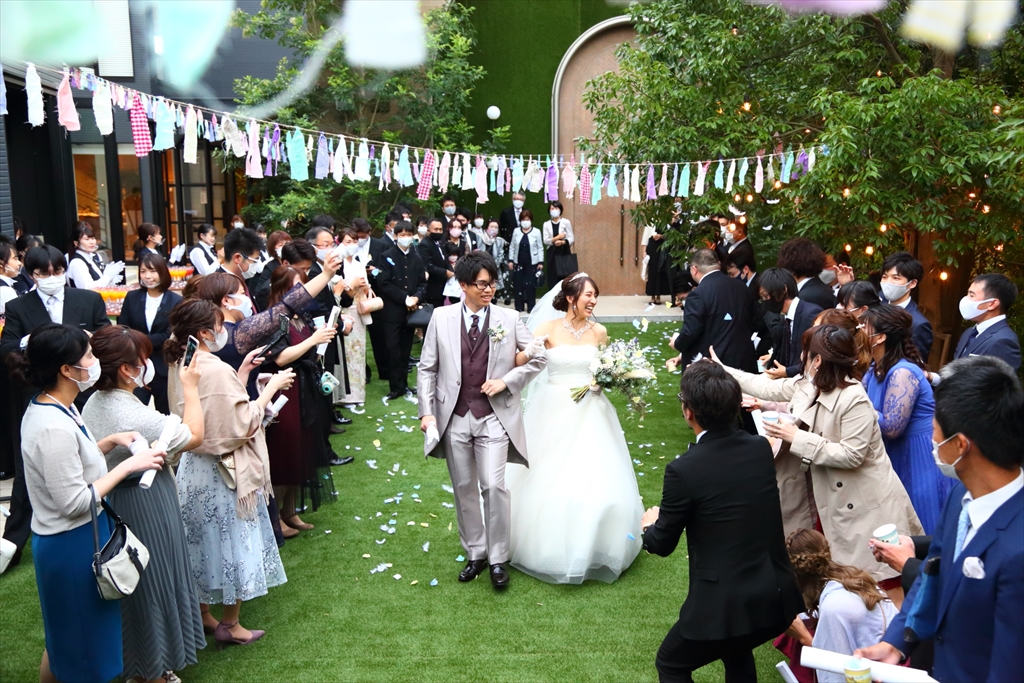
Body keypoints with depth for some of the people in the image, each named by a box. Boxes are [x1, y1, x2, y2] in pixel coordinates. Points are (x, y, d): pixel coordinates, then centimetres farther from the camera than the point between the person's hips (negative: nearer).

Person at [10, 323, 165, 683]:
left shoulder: (50, 408, 0)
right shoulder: (54, 427, -30)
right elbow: (75, 502, -27)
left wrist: (111, 441, 0)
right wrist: (127, 466, -22)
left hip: (74, 536, 10)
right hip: (72, 543, -9)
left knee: (68, 635, 28)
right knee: (76, 639, 12)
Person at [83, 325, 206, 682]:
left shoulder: (94, 404, -1)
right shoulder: (134, 416, -29)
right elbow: (195, 436, -17)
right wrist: (190, 388, -9)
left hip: (113, 502, 9)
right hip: (144, 507, -9)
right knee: (152, 580, 9)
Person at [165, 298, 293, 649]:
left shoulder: (180, 367, 2)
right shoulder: (218, 371, -25)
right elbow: (243, 424, -21)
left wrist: (243, 372, 7)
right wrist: (271, 387, -13)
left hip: (194, 467, 8)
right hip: (224, 473, -8)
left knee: (204, 539, 20)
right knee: (233, 543, 7)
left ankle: (201, 613, 36)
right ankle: (230, 625, 21)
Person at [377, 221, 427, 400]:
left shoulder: (417, 258, 11)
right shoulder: (388, 256, -2)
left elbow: (422, 283, 9)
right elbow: (384, 284, -10)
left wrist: (416, 297, -12)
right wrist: (405, 298, -15)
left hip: (410, 310, 4)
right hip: (393, 310, -3)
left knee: (406, 349, 10)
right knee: (393, 349, -3)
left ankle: (403, 383, 20)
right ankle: (397, 386, 4)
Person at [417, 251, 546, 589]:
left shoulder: (509, 319, -1)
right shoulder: (441, 318, 0)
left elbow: (539, 356, 6)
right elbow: (427, 368, 3)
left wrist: (507, 381, -6)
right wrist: (426, 411, -4)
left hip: (494, 417, -1)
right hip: (454, 418, 2)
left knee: (494, 486, -9)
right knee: (464, 489, 12)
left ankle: (498, 558, 10)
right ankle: (475, 554, 29)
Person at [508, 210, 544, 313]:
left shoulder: (536, 232, -2)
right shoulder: (516, 232, 4)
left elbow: (540, 248, 0)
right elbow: (512, 247, 8)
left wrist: (541, 262, -5)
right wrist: (510, 260, 3)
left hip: (532, 263, -2)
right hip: (518, 263, 2)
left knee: (530, 285, 0)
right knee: (518, 285, 4)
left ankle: (531, 307, 9)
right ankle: (519, 307, 13)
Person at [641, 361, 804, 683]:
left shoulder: (683, 470, -19)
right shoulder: (762, 448, -2)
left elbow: (662, 544, -4)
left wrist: (650, 526, 19)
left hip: (725, 605, -6)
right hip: (777, 598, 6)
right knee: (737, 651, 36)